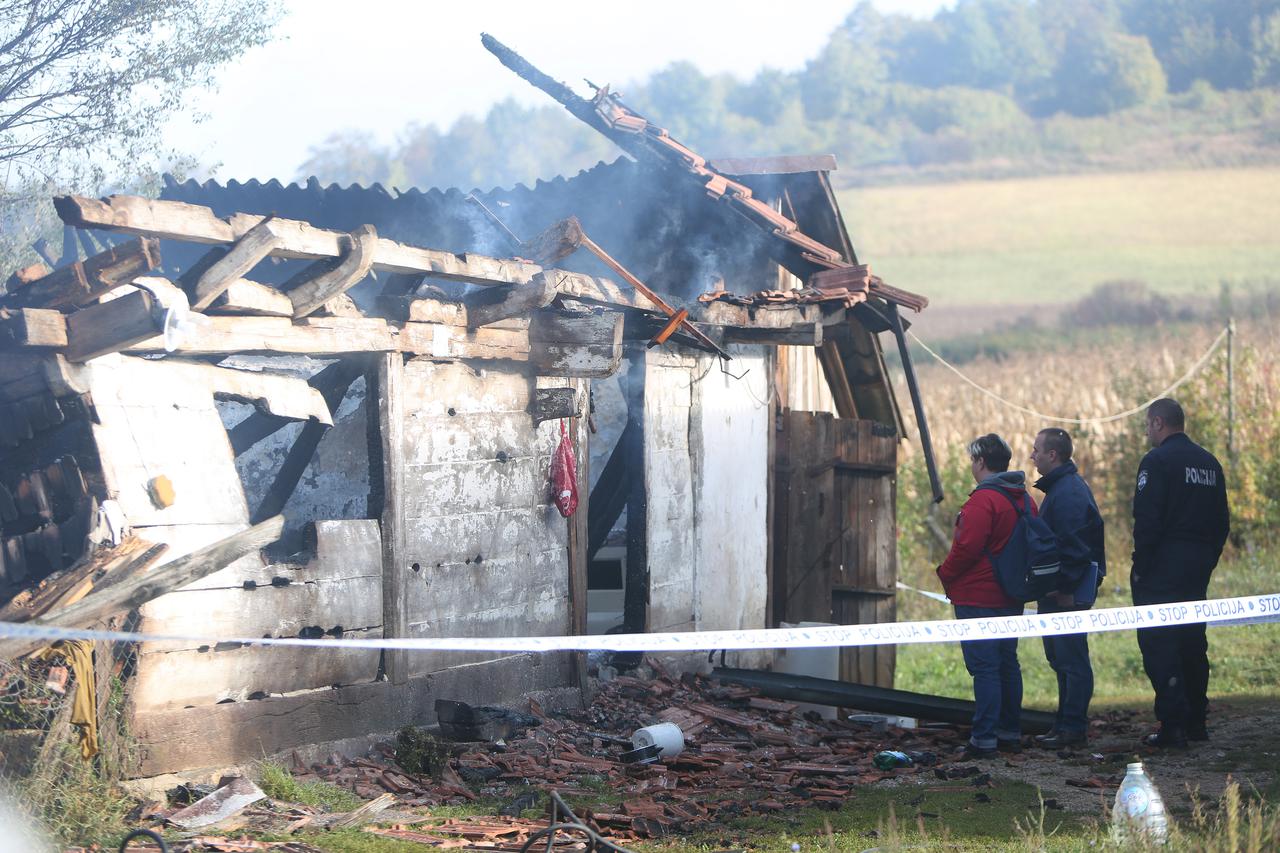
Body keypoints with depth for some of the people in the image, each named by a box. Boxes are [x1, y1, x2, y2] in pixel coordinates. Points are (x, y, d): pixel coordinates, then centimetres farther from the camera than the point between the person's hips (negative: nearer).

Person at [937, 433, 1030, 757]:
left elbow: (967, 547, -23)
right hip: (1011, 597, 9)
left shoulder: (983, 500, -17)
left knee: (984, 667, -7)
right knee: (1007, 664, 15)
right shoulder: (1024, 498, 11)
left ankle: (984, 738, -8)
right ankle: (1011, 733, 20)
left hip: (978, 598, -9)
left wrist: (946, 574, -7)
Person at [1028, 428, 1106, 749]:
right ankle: (1067, 724, 21)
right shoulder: (1060, 487, 16)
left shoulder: (1068, 492, -17)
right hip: (1057, 593, 11)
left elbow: (1073, 545, -22)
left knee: (1071, 660, -5)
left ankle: (1072, 728, -2)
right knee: (1061, 659, 15)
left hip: (1068, 594, -11)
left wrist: (1065, 588, -21)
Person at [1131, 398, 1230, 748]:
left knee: (1159, 646, -6)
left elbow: (1146, 521, -17)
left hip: (1162, 570, -8)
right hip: (1198, 572, 8)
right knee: (1193, 643, 15)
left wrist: (1140, 568, -11)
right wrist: (1208, 560, 19)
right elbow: (1222, 521, 15)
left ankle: (1173, 725, -11)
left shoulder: (1157, 461, -10)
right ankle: (1196, 722, 19)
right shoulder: (1209, 463, 14)